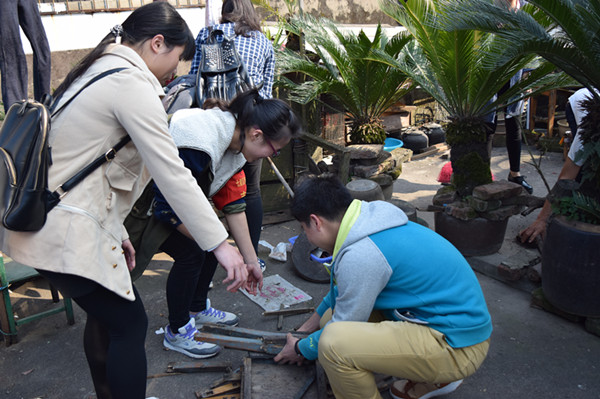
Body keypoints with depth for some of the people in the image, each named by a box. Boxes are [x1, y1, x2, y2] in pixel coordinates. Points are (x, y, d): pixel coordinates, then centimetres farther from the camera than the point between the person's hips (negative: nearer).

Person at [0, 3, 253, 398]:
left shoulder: (101, 69, 15)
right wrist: (221, 244, -20)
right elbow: (172, 174, -22)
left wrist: (116, 230, 18)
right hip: (63, 232, -10)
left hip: (42, 214, 10)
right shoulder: (132, 83, -16)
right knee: (129, 323, 2)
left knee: (108, 313, 22)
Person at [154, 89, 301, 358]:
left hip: (170, 194, 9)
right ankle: (177, 333, 4)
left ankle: (197, 309, 26)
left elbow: (233, 205, -4)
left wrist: (251, 260, -3)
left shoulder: (234, 144, -7)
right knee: (191, 253, -16)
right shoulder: (200, 144, -37)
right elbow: (170, 209, -33)